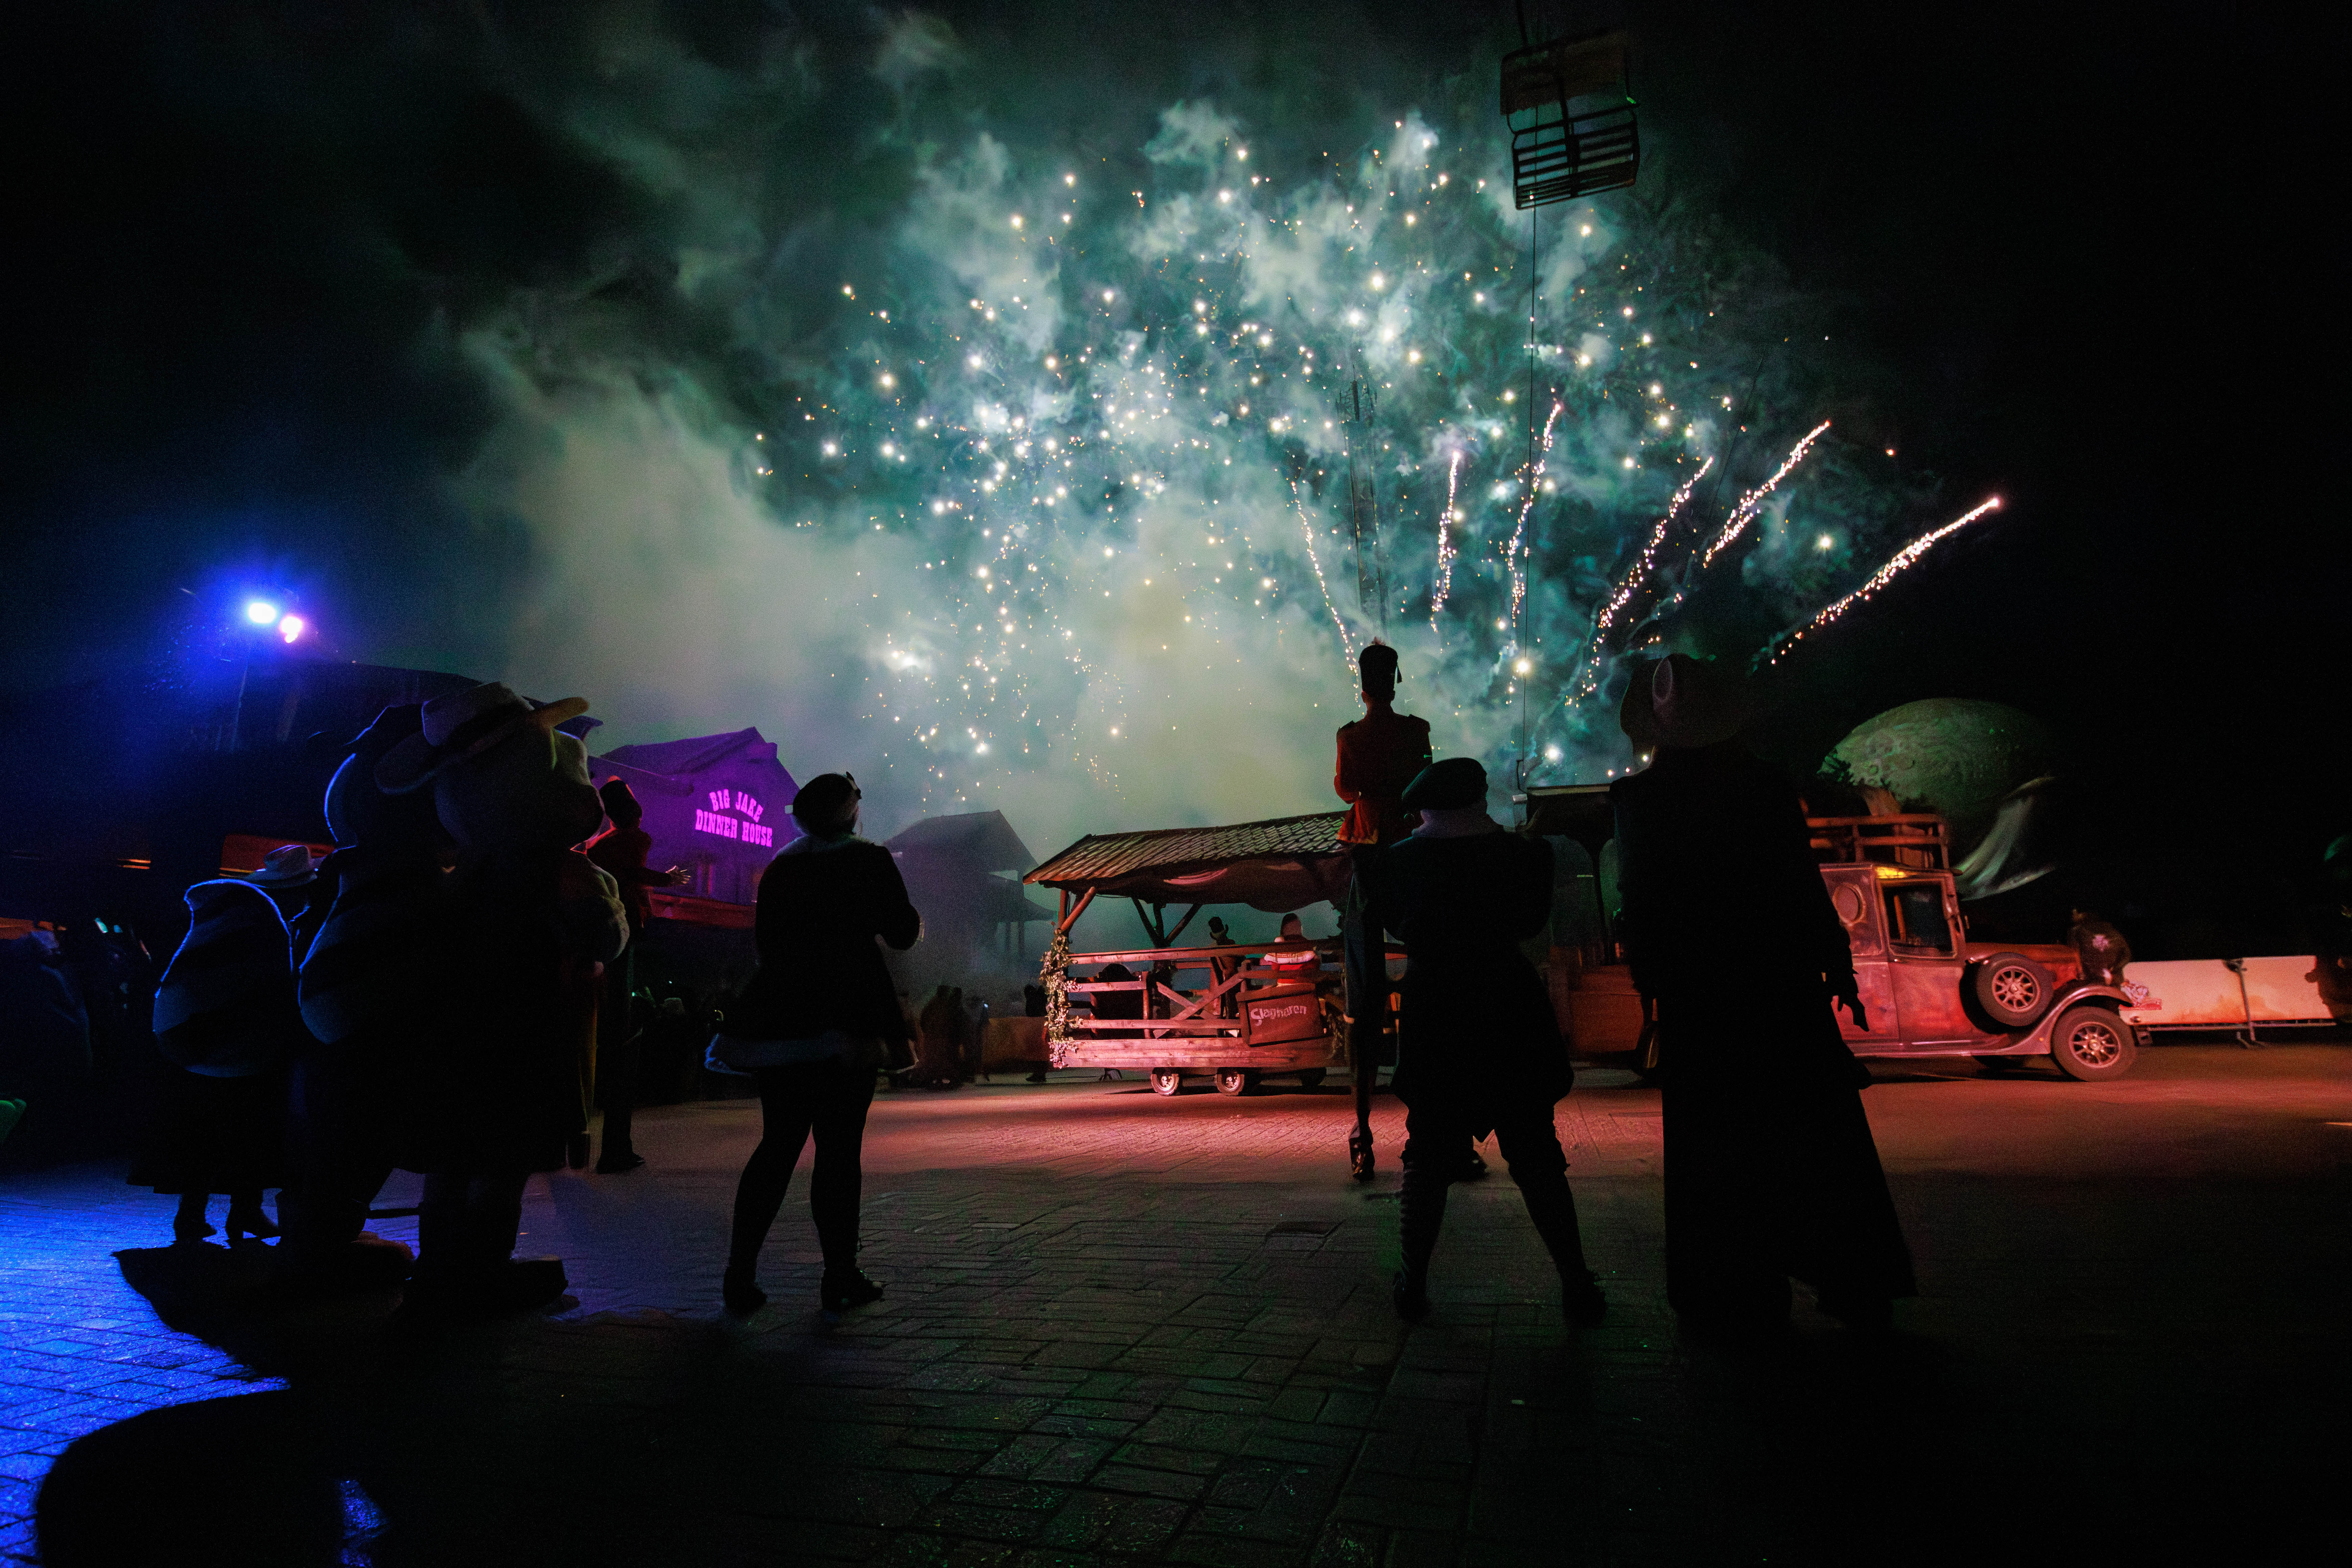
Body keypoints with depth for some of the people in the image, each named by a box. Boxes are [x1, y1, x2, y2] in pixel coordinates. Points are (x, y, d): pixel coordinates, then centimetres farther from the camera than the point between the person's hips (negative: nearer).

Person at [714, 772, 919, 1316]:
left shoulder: (779, 868, 12)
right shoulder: (871, 860, 0)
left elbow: (765, 940, 18)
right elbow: (902, 935, 0)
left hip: (777, 1019, 5)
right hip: (848, 1021, -5)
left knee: (778, 1145, 12)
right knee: (839, 1148, 0)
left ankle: (739, 1277, 12)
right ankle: (840, 1280, 7)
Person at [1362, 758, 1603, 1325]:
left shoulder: (1396, 863, -3)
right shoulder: (1521, 852, -3)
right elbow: (1532, 920, 11)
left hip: (1432, 1026, 0)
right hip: (1511, 1018, 0)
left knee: (1427, 1160, 11)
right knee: (1537, 1160, 11)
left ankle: (1414, 1287, 14)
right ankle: (1577, 1285, 15)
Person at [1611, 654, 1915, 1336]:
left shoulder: (1639, 798, -9)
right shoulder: (1765, 783, -4)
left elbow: (1639, 903, -7)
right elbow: (1806, 886, -1)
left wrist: (1650, 978, 3)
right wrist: (1838, 968, 6)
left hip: (1695, 997, -2)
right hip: (1783, 981, 2)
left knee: (1715, 1150, 8)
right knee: (1816, 1137, 14)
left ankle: (1737, 1296, 17)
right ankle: (1855, 1286, 25)